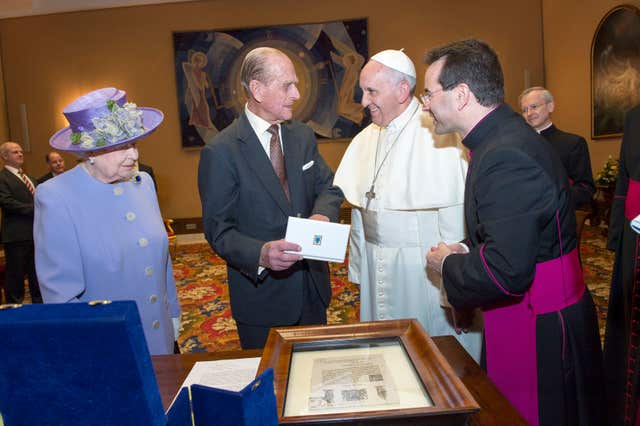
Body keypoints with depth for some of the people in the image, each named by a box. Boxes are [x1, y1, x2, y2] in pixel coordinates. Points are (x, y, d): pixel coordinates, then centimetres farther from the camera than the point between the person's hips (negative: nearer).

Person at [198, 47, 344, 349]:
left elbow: (328, 186, 7)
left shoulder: (303, 136, 2)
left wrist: (322, 214, -17)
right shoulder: (221, 152, -16)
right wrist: (260, 253, -34)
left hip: (313, 285, 6)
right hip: (261, 292, -5)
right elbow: (217, 229, -16)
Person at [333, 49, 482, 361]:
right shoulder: (365, 139, 8)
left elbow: (454, 218, -16)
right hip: (376, 266, 6)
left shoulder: (437, 136, -14)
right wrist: (358, 266, 13)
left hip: (424, 267, -6)